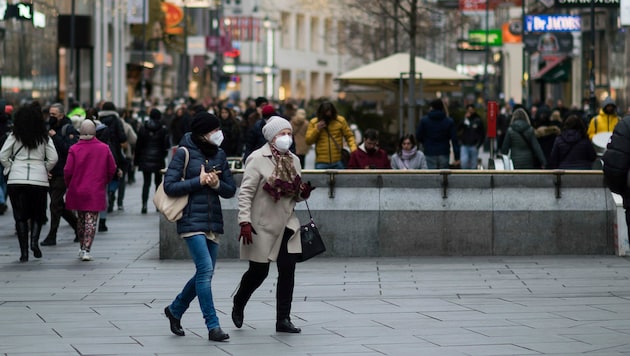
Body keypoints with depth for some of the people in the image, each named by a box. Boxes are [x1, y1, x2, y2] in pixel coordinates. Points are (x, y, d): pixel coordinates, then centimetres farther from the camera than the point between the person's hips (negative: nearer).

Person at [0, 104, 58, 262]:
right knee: (37, 214, 15)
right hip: (39, 179, 0)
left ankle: (24, 252, 1)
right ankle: (34, 240, -10)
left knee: (20, 216, 6)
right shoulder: (44, 137, 2)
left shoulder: (14, 136, 1)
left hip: (16, 180, 0)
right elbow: (53, 158, -1)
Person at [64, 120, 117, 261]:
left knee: (81, 219, 17)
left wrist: (69, 186, 10)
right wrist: (104, 183, 18)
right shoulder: (104, 148, -5)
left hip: (77, 191, 1)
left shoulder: (74, 149, -8)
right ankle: (86, 250, -9)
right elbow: (112, 169, 1)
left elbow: (68, 171, -8)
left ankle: (82, 248, 26)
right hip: (96, 192, -1)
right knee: (91, 220, 0)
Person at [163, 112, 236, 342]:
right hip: (192, 221, -6)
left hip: (213, 221, 6)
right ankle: (213, 326, -11)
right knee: (205, 270, -14)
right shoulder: (184, 153, -6)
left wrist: (217, 184, -10)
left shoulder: (219, 155, 9)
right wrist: (199, 181, -14)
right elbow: (169, 186, -11)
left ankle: (175, 310, 32)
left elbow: (231, 190, 11)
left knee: (204, 273, 10)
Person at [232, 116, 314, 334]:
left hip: (287, 224, 5)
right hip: (263, 225, -5)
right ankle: (238, 305, 32)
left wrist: (303, 192, -5)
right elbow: (246, 192, -14)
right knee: (259, 271, 4)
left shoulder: (293, 160, 10)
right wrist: (245, 222, -23)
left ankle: (283, 319, 3)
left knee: (288, 270, -3)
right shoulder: (258, 159, -10)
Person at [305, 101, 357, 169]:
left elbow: (349, 136, 5)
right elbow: (308, 141, 2)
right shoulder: (313, 122, 5)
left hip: (338, 162, 0)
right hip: (321, 163, 0)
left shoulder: (340, 120, 3)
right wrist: (317, 129, -11)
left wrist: (353, 148, -11)